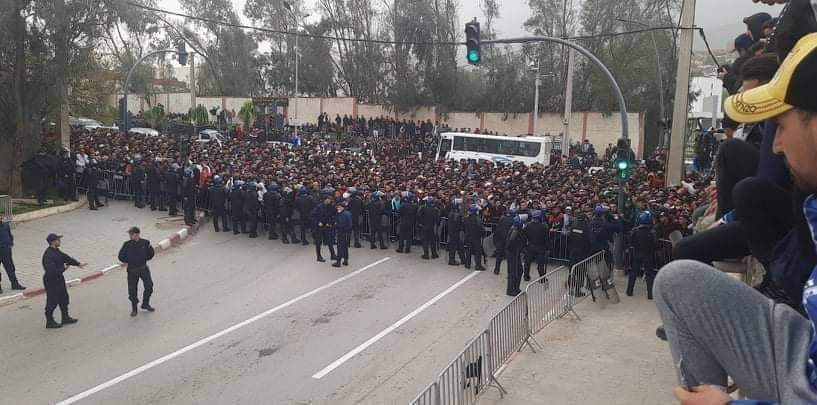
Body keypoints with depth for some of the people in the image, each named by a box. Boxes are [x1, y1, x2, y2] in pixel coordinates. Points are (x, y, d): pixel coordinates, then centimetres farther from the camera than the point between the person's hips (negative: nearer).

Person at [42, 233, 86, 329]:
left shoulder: (56, 251, 4)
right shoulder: (48, 255, -27)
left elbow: (66, 258, 13)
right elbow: (52, 271, -33)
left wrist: (78, 264, 5)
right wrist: (63, 268, -19)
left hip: (59, 279, 10)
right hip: (51, 281, -10)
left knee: (64, 298, 19)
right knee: (52, 302, 3)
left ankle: (65, 318, 33)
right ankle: (49, 322, 18)